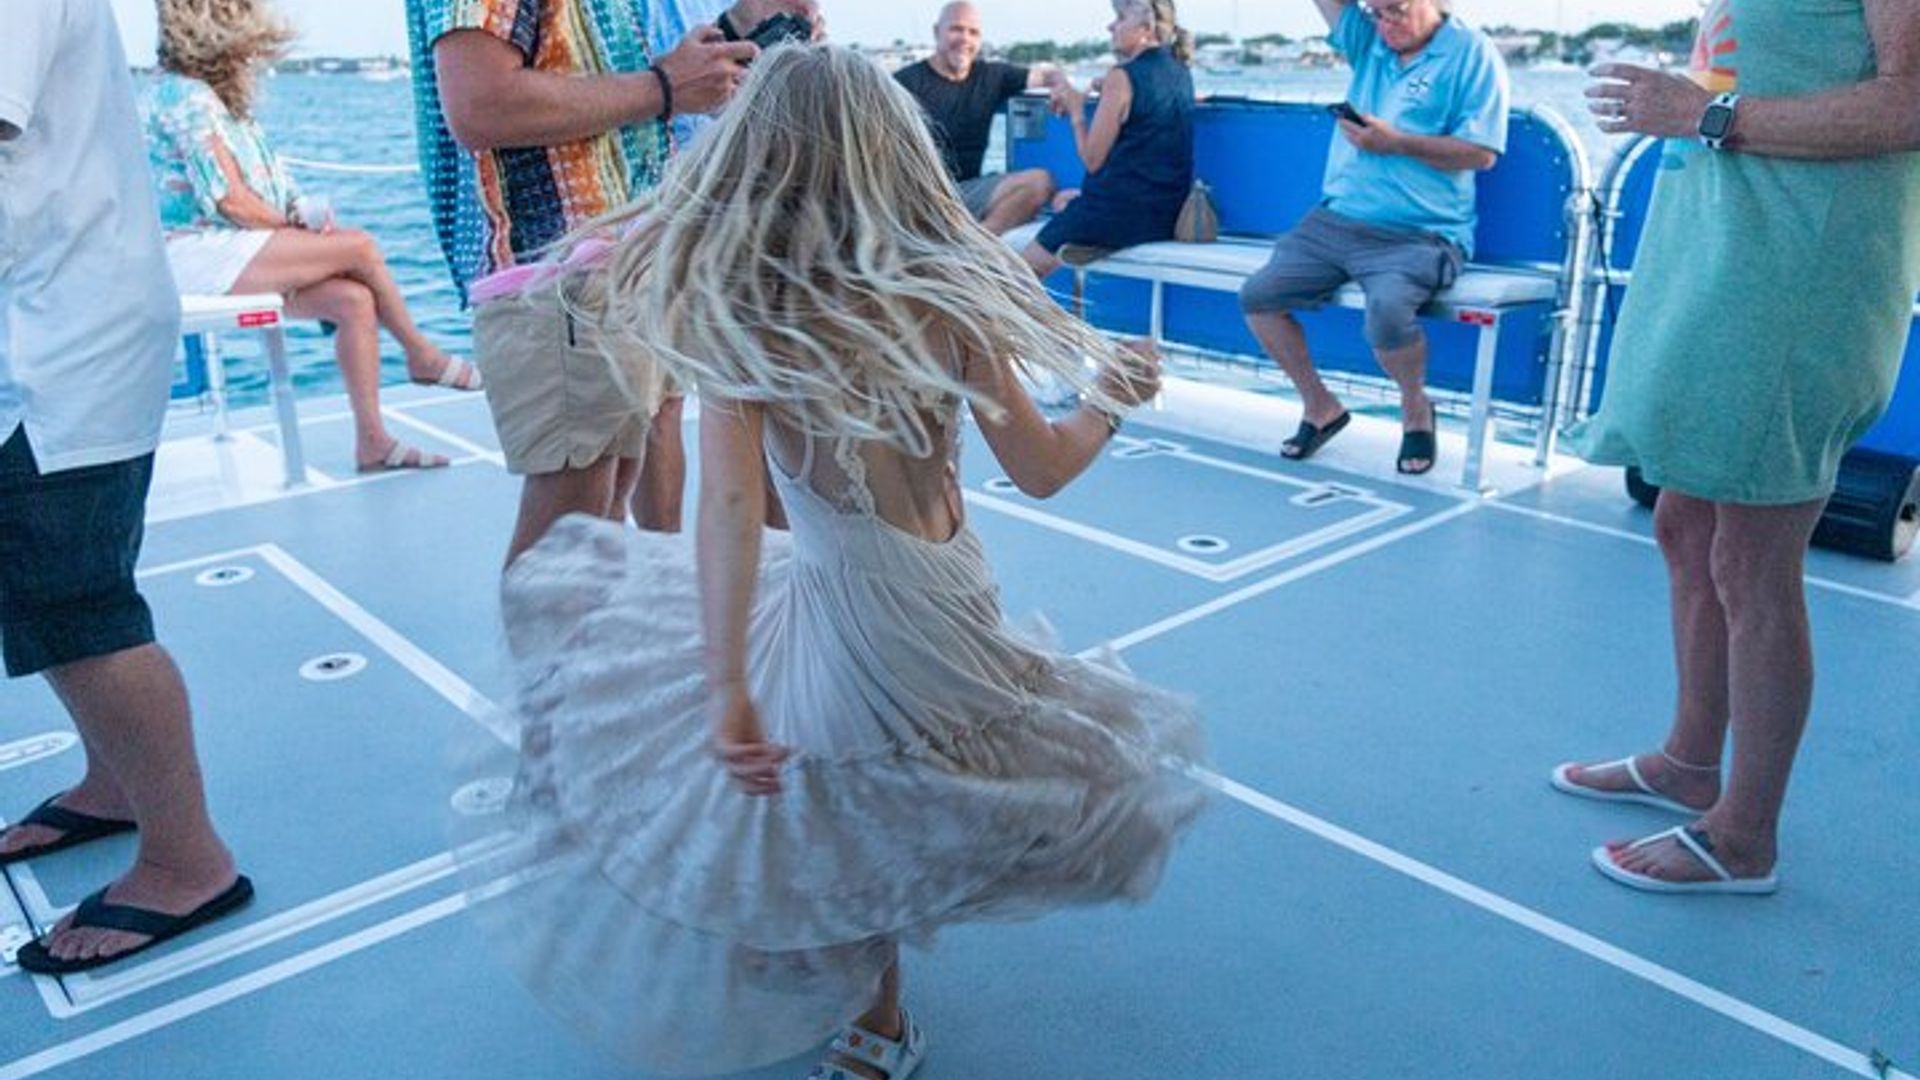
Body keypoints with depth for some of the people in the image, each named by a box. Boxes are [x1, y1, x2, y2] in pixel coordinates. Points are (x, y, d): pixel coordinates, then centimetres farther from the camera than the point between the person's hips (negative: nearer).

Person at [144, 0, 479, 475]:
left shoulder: (212, 96, 19)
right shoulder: (185, 96, -11)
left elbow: (258, 193, 16)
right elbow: (232, 201, -17)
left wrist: (303, 214, -4)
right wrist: (296, 227, -2)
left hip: (225, 251, 9)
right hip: (195, 254, -9)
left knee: (355, 301, -12)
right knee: (359, 247, -16)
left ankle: (372, 441, -15)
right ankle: (422, 356, 3)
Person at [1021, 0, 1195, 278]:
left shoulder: (1122, 78, -15)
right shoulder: (1181, 73, 8)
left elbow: (1092, 159, -12)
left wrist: (1076, 109, 1)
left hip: (1123, 215, -9)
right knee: (1063, 200, 33)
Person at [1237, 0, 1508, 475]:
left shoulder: (1472, 53, -2)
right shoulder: (1368, 39, 15)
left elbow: (1481, 152, -10)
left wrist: (1395, 142, -15)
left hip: (1420, 233, -6)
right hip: (1337, 218, 6)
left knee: (1387, 312, -34)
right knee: (1257, 295, -7)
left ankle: (1416, 407, -1)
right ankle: (1319, 405, 12)